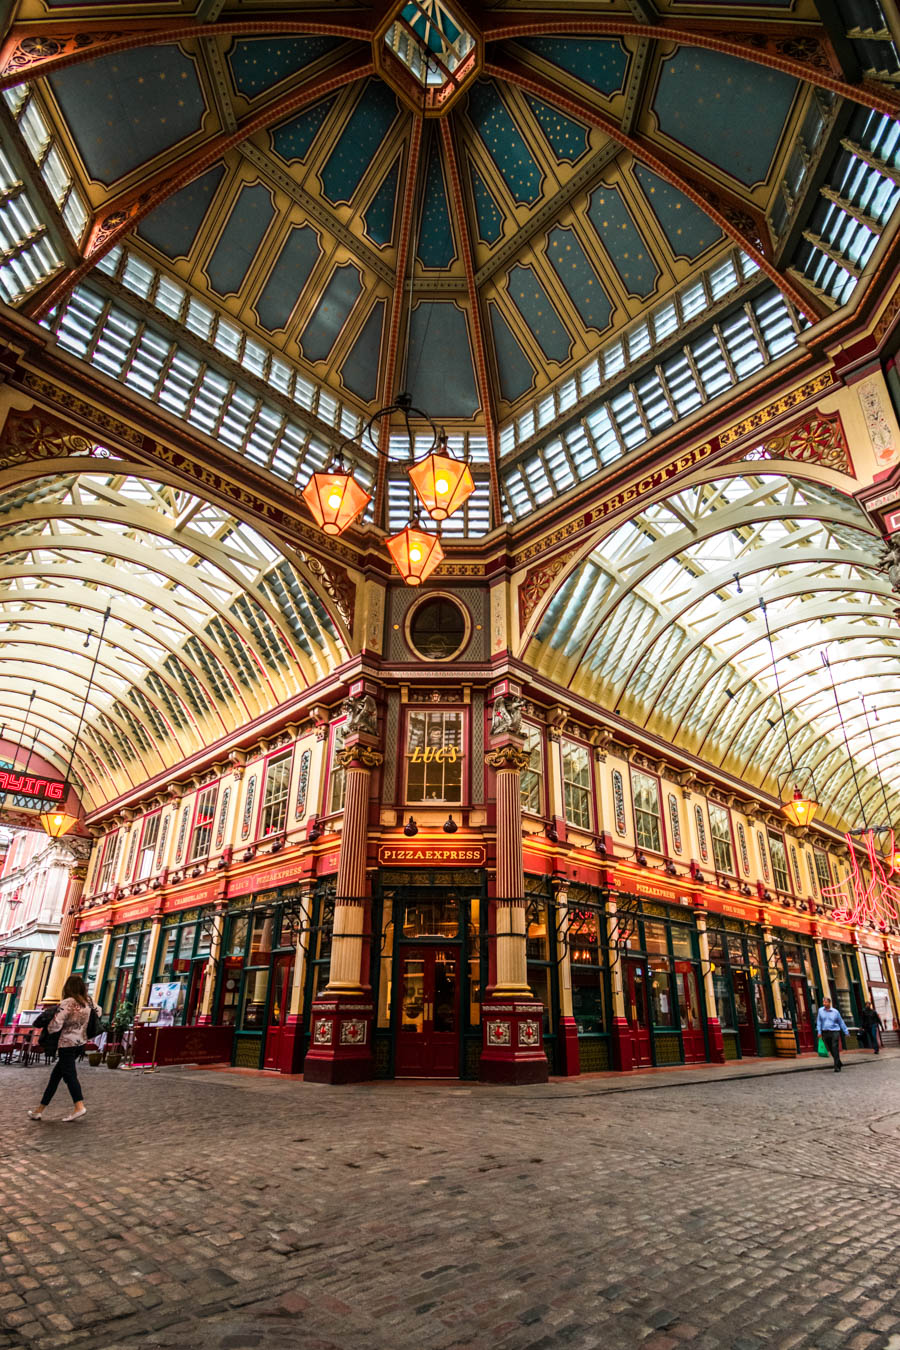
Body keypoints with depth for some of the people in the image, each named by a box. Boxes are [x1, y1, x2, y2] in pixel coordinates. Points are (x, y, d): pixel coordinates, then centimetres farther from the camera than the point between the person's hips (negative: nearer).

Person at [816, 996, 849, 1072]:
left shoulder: (835, 1011, 0)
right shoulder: (820, 1010, 3)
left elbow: (841, 1022, 10)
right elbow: (819, 1021, 6)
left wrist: (846, 1032, 11)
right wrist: (819, 1031, 0)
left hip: (834, 1031, -2)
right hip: (825, 1033, 2)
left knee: (835, 1049, -12)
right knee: (831, 1050, 9)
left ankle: (837, 1067, -7)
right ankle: (839, 1063, 30)